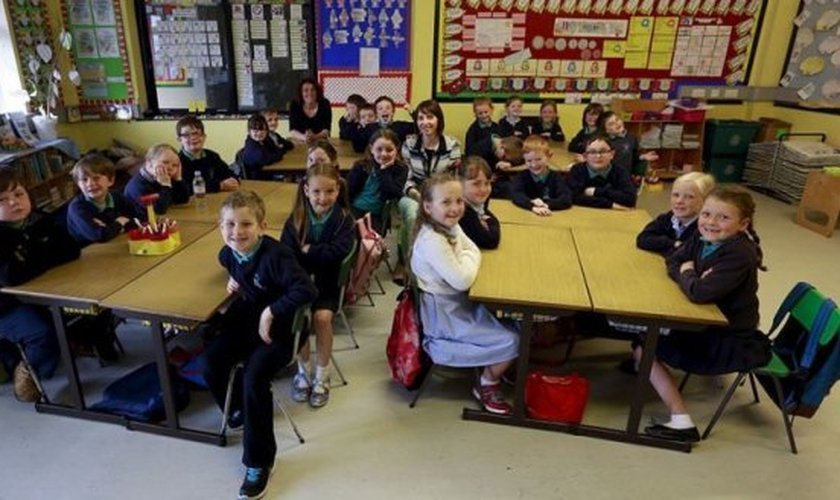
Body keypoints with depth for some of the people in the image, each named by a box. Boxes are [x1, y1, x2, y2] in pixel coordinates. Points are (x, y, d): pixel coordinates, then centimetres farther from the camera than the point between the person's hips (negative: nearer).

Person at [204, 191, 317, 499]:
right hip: (246, 318, 7)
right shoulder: (229, 252, -4)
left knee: (254, 377, -23)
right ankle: (239, 406, 27)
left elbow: (307, 290, -35)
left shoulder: (275, 255, -27)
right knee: (210, 362, -7)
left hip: (279, 326, -7)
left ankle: (259, 461, -5)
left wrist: (270, 311, -29)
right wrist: (233, 279, 3)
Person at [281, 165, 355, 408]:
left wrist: (308, 250, -16)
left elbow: (338, 251, -20)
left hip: (328, 281, -1)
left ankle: (322, 376, -3)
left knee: (322, 316, -25)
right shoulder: (295, 219, -3)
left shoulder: (344, 220, -6)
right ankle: (303, 370, 3)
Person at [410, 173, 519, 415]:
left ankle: (494, 368, 31)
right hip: (445, 317, -9)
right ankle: (487, 386, 15)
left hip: (461, 304, 9)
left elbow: (474, 252, 8)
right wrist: (468, 258, -13)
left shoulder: (452, 227, 0)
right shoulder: (431, 241, -29)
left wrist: (466, 259, -12)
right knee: (512, 341, -8)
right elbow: (462, 280, -31)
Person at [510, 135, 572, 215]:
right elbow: (515, 195, -16)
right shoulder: (522, 176, 0)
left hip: (553, 217, 0)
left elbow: (567, 200, -12)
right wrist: (533, 206, -31)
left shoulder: (556, 177, 0)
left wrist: (546, 205, -25)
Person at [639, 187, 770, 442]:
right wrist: (693, 276, -17)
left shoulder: (740, 254, -27)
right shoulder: (703, 238, -4)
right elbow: (672, 263, 3)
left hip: (731, 342, -8)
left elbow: (699, 293, -35)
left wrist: (687, 273, -14)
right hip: (707, 323, 8)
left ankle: (682, 424, -5)